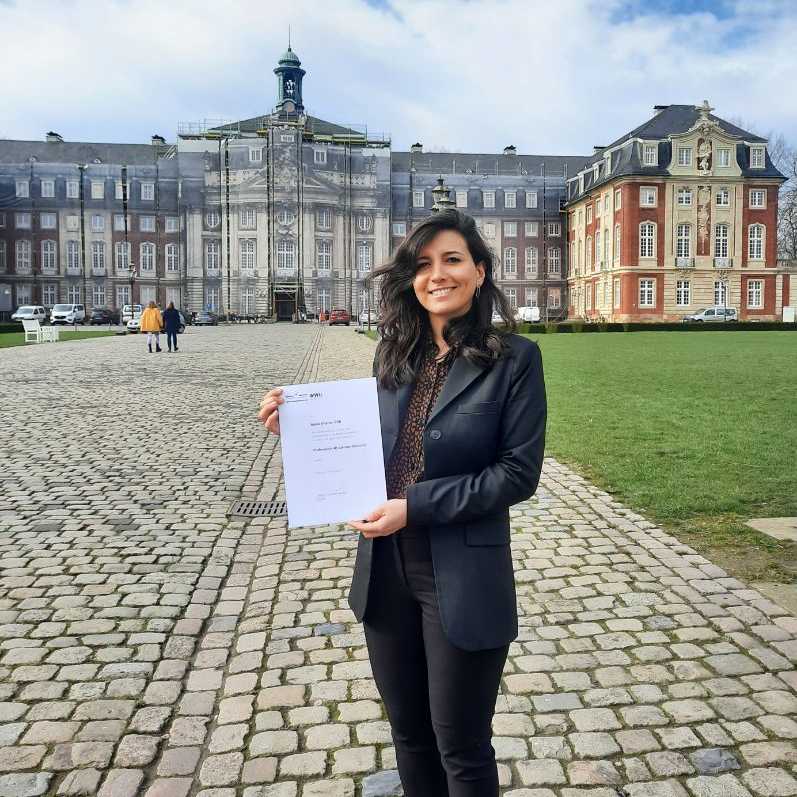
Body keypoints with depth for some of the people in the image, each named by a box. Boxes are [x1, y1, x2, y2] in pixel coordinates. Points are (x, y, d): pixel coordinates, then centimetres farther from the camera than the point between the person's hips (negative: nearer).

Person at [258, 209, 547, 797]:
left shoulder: (515, 357, -10)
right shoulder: (394, 356, 4)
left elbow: (519, 473, -14)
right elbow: (374, 453, 10)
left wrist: (417, 506, -20)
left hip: (462, 581, -5)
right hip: (386, 575, 5)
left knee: (460, 746, 13)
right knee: (409, 732, 22)